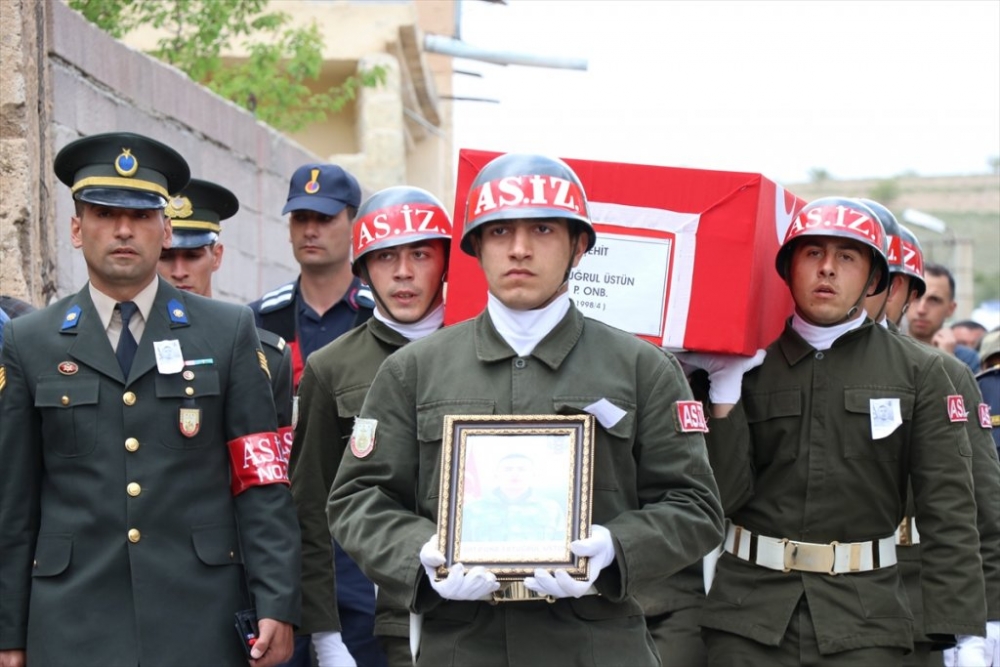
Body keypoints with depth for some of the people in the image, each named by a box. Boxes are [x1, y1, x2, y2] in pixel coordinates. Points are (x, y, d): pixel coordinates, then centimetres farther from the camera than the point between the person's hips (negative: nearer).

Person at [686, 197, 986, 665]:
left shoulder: (918, 374, 3)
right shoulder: (751, 366, 5)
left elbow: (948, 512, -2)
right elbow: (724, 496, -1)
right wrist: (724, 390, -9)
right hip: (749, 613, 1)